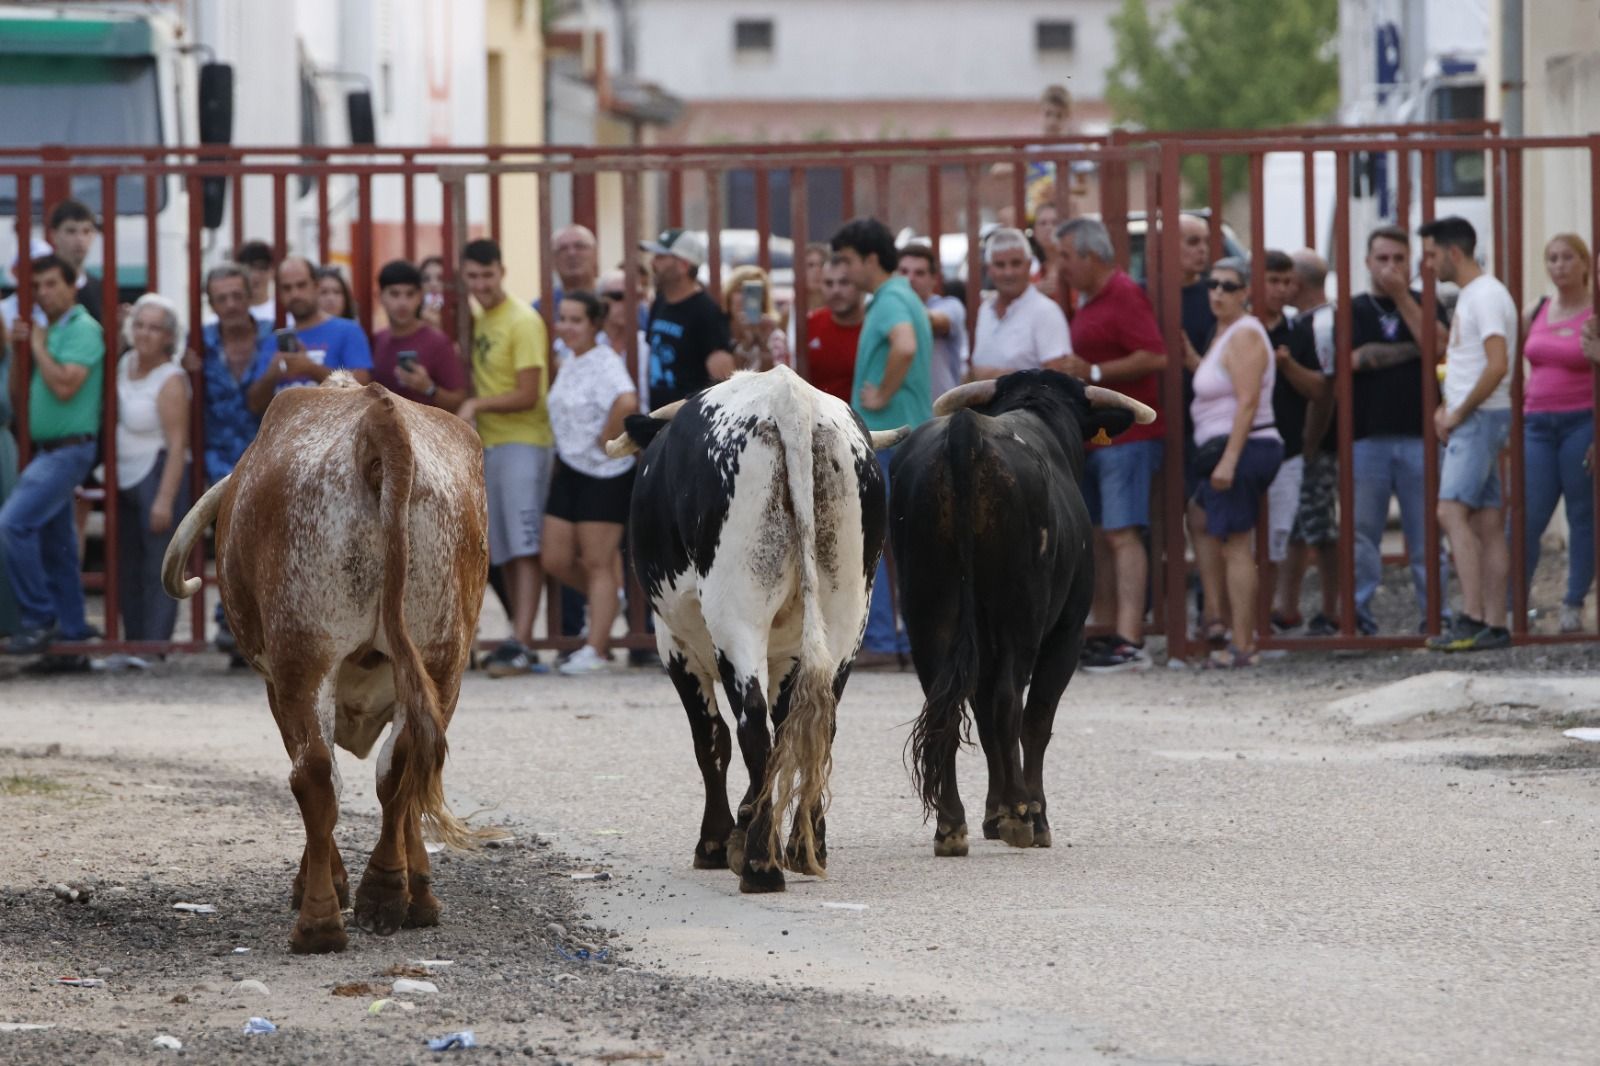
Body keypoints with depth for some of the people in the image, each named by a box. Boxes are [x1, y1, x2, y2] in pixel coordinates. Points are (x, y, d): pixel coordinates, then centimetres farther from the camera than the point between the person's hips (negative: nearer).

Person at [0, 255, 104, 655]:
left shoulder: (82, 329, -11)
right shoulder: (49, 330, 17)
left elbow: (64, 385, -23)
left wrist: (38, 347, -12)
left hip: (67, 450, -10)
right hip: (47, 451, 10)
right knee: (55, 545, 12)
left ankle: (38, 618, -16)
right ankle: (71, 627, 17)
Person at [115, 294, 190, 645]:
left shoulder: (170, 381, -14)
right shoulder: (126, 363, 8)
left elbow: (177, 445, -19)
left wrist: (164, 499, -23)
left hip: (159, 475, -8)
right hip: (125, 480, 8)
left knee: (158, 569, -7)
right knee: (127, 570, 12)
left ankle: (154, 645, -6)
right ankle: (132, 642, 20)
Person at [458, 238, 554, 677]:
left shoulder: (523, 322, -10)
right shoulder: (477, 320, 14)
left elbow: (527, 396, -14)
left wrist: (477, 404, -15)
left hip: (524, 442, -8)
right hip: (488, 443, 8)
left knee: (524, 548, -11)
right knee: (504, 553, 8)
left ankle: (520, 643, -16)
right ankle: (520, 641, 12)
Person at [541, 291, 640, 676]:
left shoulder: (605, 363, -17)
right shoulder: (570, 362, 11)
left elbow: (627, 402, -36)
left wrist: (607, 440, -23)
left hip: (604, 474, -9)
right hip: (570, 469, 9)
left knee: (597, 564, -3)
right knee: (556, 560, 7)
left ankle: (596, 649, 2)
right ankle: (606, 600, 31)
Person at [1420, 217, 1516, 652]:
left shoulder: (1487, 296, -13)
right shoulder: (1467, 296, 19)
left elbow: (1498, 365, -23)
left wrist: (1459, 413, -17)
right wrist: (1447, 407, 13)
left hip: (1480, 419, -10)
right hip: (1466, 419, 10)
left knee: (1452, 510, -18)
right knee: (1487, 522, 7)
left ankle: (1472, 618, -24)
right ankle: (1494, 624, 7)